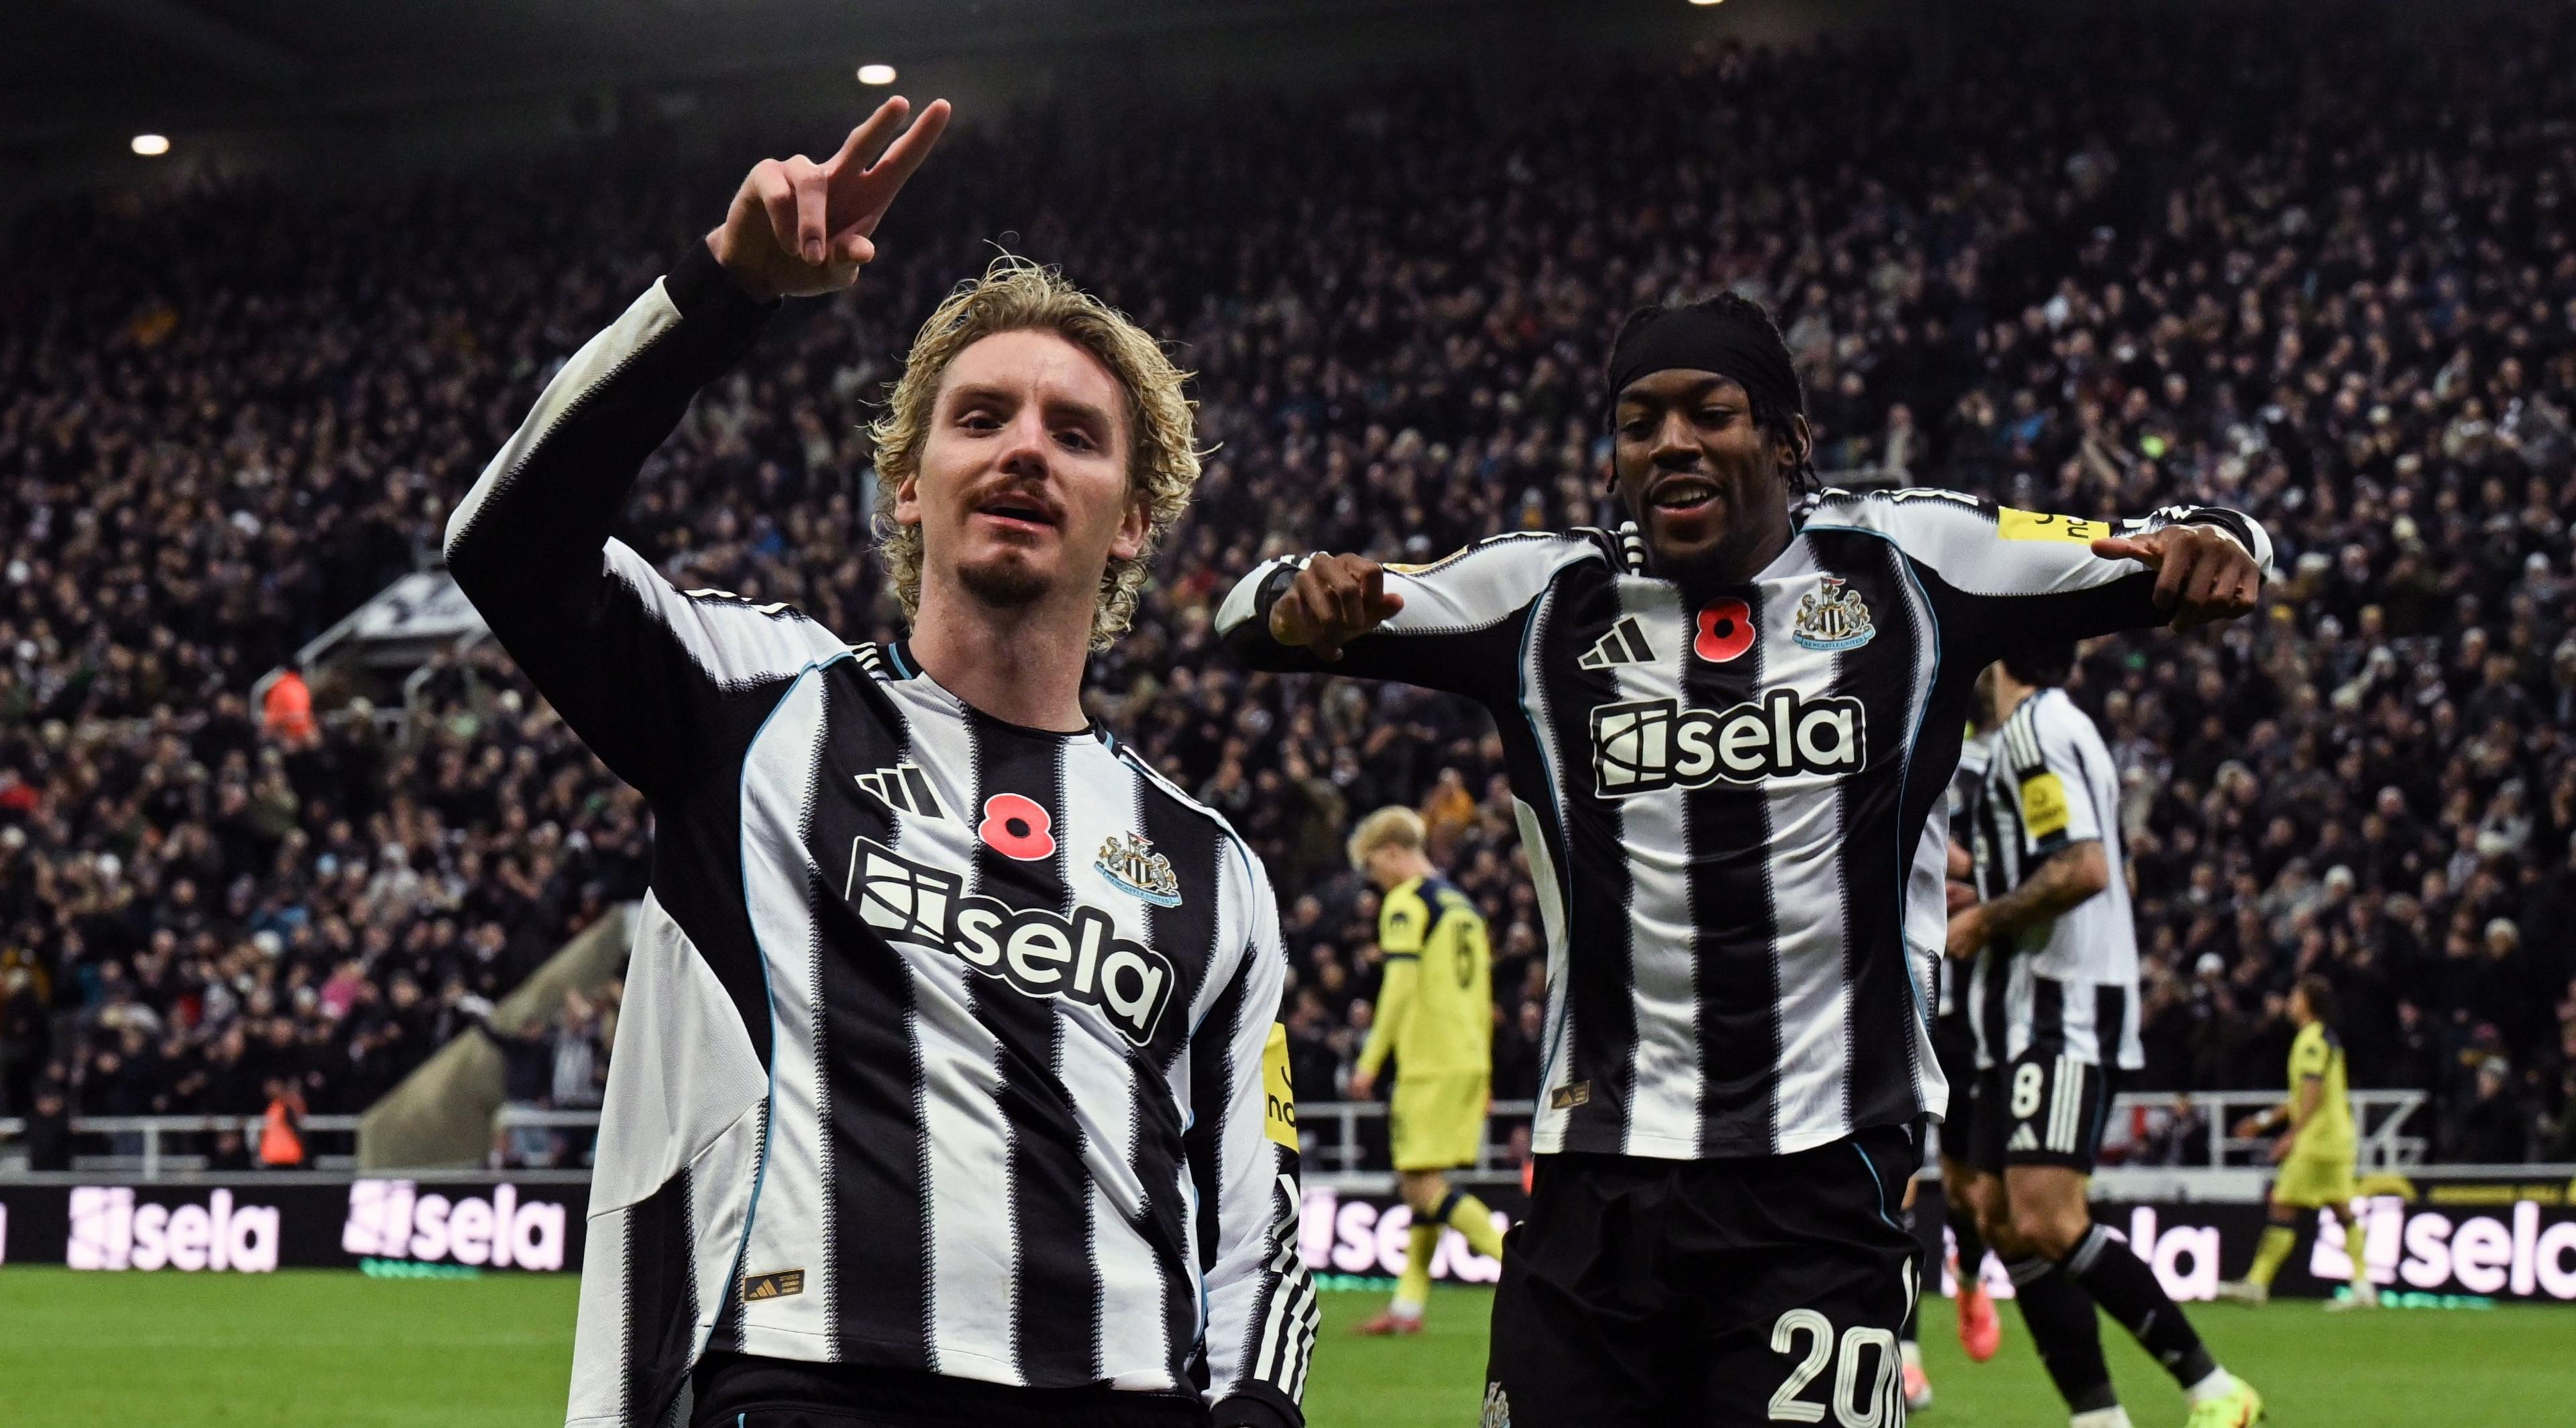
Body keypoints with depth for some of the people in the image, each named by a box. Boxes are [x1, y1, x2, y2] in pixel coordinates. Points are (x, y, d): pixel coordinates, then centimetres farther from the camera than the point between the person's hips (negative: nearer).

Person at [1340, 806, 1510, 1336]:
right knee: (1422, 1182, 11)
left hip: (1429, 1062, -9)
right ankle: (1409, 1306, 10)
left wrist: (1369, 1062, -12)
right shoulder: (1463, 904, 19)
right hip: (1470, 1061, 9)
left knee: (1423, 1185, -9)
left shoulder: (1406, 901, -7)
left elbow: (1399, 989, -15)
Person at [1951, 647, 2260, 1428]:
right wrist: (1991, 905, 22)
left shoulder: (2034, 727, -12)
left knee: (2047, 1221, -17)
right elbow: (2115, 872, 26)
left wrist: (1984, 920, -11)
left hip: (2061, 1016, -11)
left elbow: (2084, 869, -23)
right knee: (1999, 1214, 6)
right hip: (2029, 1017, 11)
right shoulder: (2062, 726, 19)